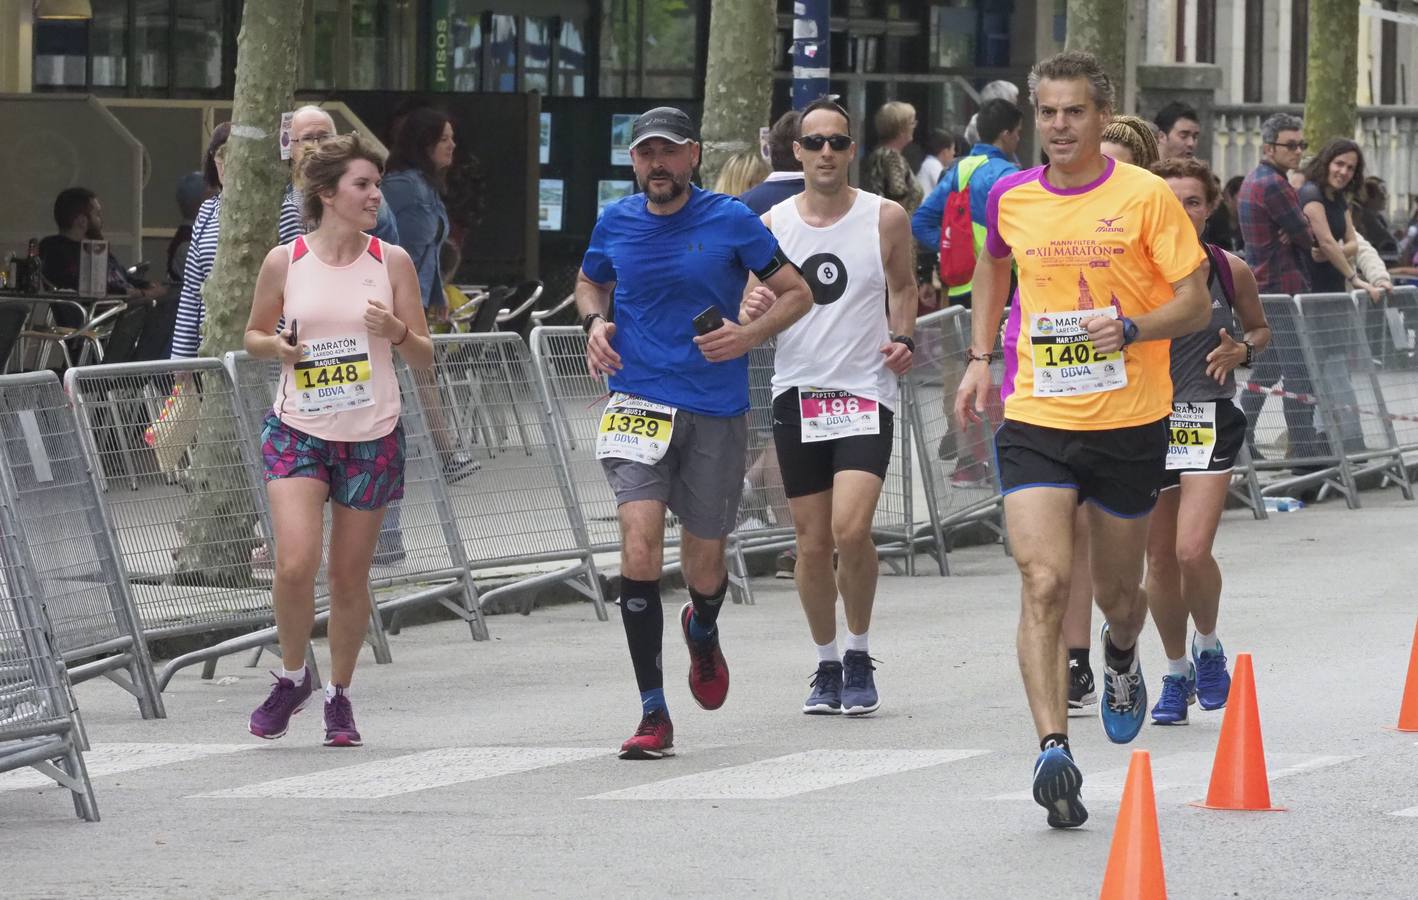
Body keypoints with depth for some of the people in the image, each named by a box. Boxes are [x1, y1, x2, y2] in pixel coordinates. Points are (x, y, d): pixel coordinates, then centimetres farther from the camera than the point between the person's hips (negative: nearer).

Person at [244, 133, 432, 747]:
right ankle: (292, 676, 8)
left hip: (371, 438, 1)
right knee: (295, 563, -17)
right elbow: (254, 334, 13)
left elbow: (424, 359, 5)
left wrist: (398, 333, -17)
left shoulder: (392, 263, 0)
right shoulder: (285, 262, -2)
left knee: (350, 577, 5)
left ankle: (339, 695, 24)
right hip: (298, 431, -1)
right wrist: (277, 346, -9)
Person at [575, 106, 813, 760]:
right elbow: (589, 282, 25)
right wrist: (595, 322, 3)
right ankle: (653, 716, -15)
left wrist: (748, 335, -14)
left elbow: (797, 294, 4)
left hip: (716, 412, -1)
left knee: (703, 569, 10)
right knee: (640, 544, -19)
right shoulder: (616, 223, 5)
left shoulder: (731, 221, -3)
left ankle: (703, 631, 50)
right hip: (639, 405, 1)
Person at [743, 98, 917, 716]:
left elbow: (903, 286, 16)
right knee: (813, 542, 5)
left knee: (851, 530, -18)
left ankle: (859, 657, 2)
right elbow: (753, 305, 8)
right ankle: (827, 665, 22)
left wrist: (903, 339, -1)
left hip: (865, 391, -2)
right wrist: (752, 312, -15)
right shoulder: (771, 224, 3)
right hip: (797, 391, 2)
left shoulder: (885, 219, 0)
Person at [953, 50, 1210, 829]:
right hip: (1036, 420, 1)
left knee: (1117, 591, 14)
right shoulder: (1012, 198, 4)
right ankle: (1053, 751, -22)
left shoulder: (1145, 196, -7)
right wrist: (981, 358, 18)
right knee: (1043, 583, -16)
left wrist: (1132, 329, -24)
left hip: (1130, 422, -1)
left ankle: (1121, 657, 50)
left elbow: (1196, 304, -6)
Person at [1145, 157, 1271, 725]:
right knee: (1160, 557, 6)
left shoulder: (1230, 271, -1)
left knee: (1193, 550, -16)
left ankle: (1208, 648, 13)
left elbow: (1259, 328, 15)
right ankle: (1177, 673, 25)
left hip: (1209, 423, -1)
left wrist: (1242, 350, -5)